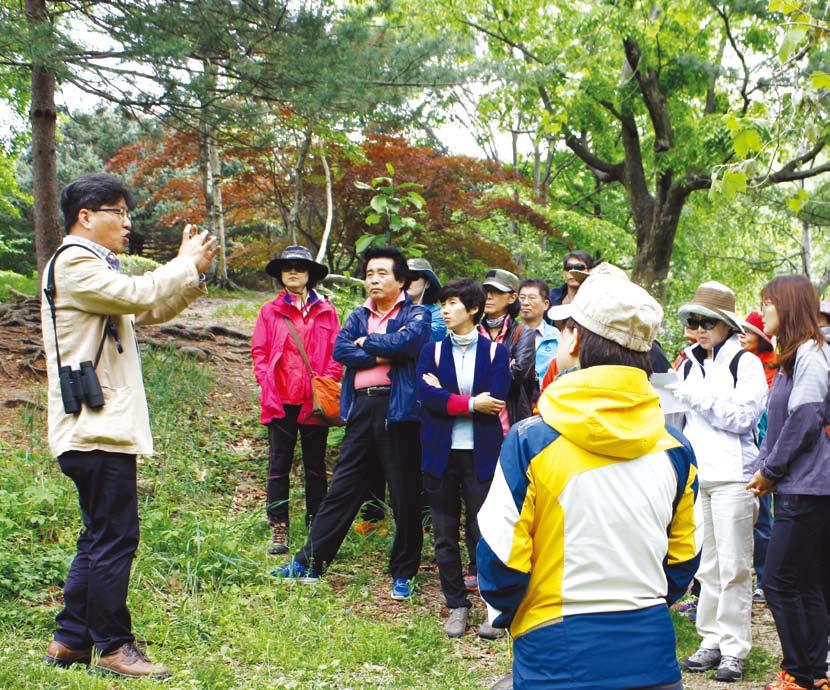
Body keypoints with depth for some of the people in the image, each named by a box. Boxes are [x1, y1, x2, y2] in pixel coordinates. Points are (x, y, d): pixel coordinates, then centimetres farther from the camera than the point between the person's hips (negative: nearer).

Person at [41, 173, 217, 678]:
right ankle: (113, 646, 4)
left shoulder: (93, 266, 23)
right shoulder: (73, 262, -10)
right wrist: (187, 264, -7)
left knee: (101, 537, 14)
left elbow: (149, 312, 22)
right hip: (97, 429, -11)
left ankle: (72, 639, 21)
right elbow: (139, 295, -22)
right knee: (115, 538, -5)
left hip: (105, 426, 11)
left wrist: (192, 274, 8)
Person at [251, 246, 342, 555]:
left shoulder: (326, 311, 7)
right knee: (279, 464, 2)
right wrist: (267, 383, -6)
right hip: (280, 401, 0)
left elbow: (337, 352, 4)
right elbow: (259, 352, 6)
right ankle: (278, 529, 7)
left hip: (315, 401, 0)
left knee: (315, 465, 10)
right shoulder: (270, 311, 7)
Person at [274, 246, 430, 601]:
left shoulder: (415, 314, 1)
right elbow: (341, 350, -2)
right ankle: (310, 561, 17)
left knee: (404, 496, 4)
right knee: (342, 488, 10)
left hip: (398, 409, -4)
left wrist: (366, 342, -5)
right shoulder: (359, 316, 15)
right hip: (362, 408, 4)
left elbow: (405, 340, -21)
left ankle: (403, 574, 16)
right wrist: (383, 356, -12)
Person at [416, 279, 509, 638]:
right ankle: (457, 606, 20)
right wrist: (471, 403, -13)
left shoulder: (495, 351, 2)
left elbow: (495, 399, -13)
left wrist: (446, 397, -10)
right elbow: (426, 396, -9)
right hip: (441, 454, 3)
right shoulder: (432, 351, 7)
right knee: (445, 535, 8)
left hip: (481, 454, -2)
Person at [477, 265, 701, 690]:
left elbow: (500, 559, -10)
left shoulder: (529, 443, -14)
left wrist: (503, 614, 9)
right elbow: (683, 558, 8)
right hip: (651, 654, 3)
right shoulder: (674, 450, -1)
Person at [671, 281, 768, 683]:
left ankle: (734, 649, 2)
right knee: (706, 565, 9)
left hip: (731, 476, -6)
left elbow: (744, 416, -12)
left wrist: (700, 396, -13)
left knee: (733, 566, -4)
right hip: (695, 475, 6)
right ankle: (712, 642, 17)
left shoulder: (745, 363, -2)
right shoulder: (689, 365, 16)